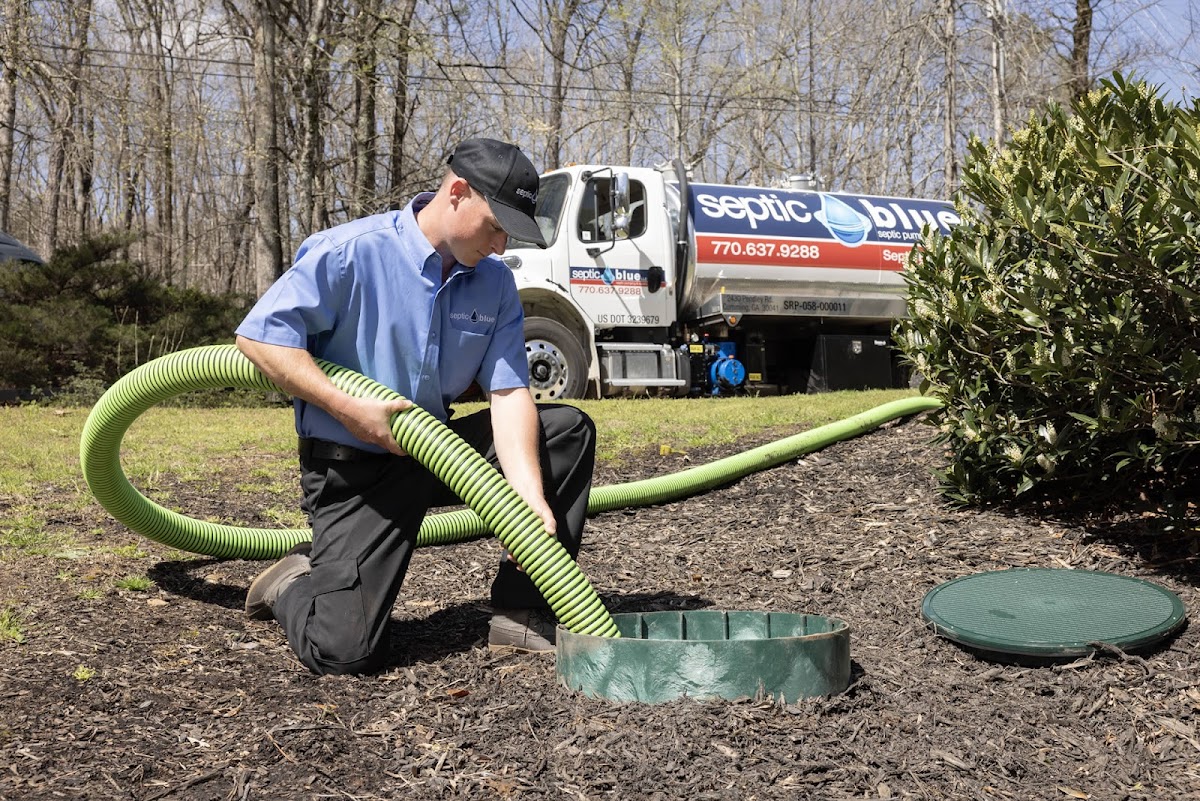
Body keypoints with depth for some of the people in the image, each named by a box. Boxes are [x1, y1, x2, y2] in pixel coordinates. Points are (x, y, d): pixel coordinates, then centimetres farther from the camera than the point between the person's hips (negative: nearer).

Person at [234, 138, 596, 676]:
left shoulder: (495, 283, 0)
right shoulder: (352, 251, -16)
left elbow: (509, 392, -8)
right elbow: (260, 335, -18)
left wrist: (531, 497, -22)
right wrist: (348, 409, -25)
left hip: (436, 452, 6)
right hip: (352, 468, -6)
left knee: (569, 429, -7)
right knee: (343, 651, -19)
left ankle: (520, 613, -2)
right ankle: (297, 584, 19)